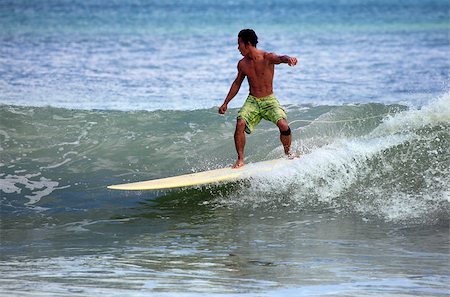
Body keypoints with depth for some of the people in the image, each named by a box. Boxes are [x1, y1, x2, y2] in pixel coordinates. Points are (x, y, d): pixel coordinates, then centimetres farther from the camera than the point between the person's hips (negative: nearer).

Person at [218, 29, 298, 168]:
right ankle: (240, 159, -11)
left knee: (283, 125, -23)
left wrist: (288, 59, -62)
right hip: (252, 101, 3)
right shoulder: (242, 64, 1)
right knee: (240, 123, -23)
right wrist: (226, 103, 20)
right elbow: (237, 84, 16)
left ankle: (288, 152, 6)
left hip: (269, 100, -3)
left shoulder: (267, 57, -14)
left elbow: (280, 58, -37)